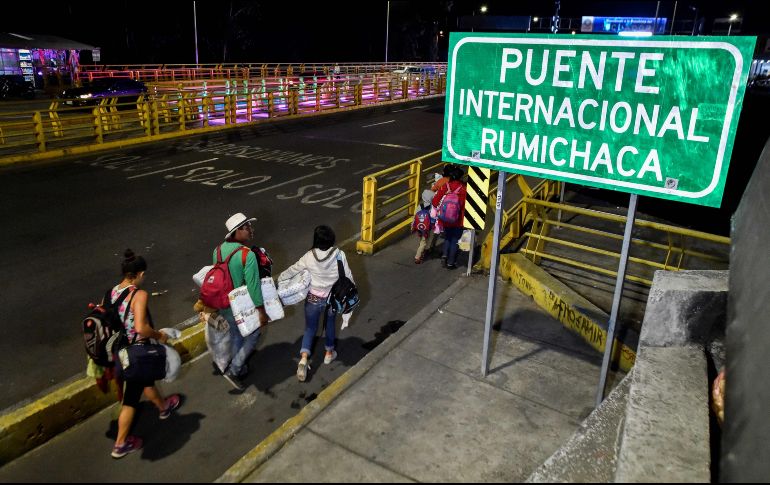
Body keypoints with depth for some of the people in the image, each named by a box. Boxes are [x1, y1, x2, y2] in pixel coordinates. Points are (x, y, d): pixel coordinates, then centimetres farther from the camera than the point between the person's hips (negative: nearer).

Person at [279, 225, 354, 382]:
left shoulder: (309, 256, -15)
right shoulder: (339, 254, -17)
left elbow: (293, 269, 0)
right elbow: (348, 276, -9)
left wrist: (280, 277, 18)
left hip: (313, 298, -1)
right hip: (332, 297, 1)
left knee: (310, 328, 13)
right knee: (330, 323, 26)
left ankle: (303, 359, -4)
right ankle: (329, 353, 41)